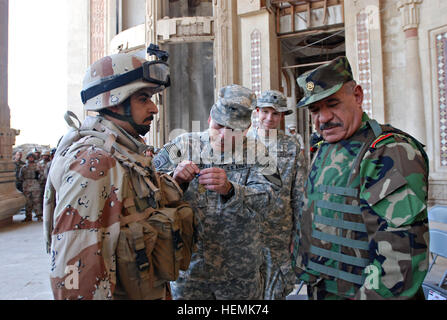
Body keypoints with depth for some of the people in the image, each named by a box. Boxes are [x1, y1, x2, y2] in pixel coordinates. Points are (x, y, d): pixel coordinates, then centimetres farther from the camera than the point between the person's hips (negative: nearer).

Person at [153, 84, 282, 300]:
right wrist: (175, 180, -27)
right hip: (188, 265, 0)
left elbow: (264, 199, -16)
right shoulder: (182, 146, -4)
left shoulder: (256, 154, -3)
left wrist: (229, 190, -35)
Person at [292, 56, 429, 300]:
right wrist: (302, 268, 13)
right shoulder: (324, 150, 7)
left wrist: (368, 295, -26)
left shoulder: (393, 152, -19)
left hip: (358, 292, -7)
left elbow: (401, 252, -27)